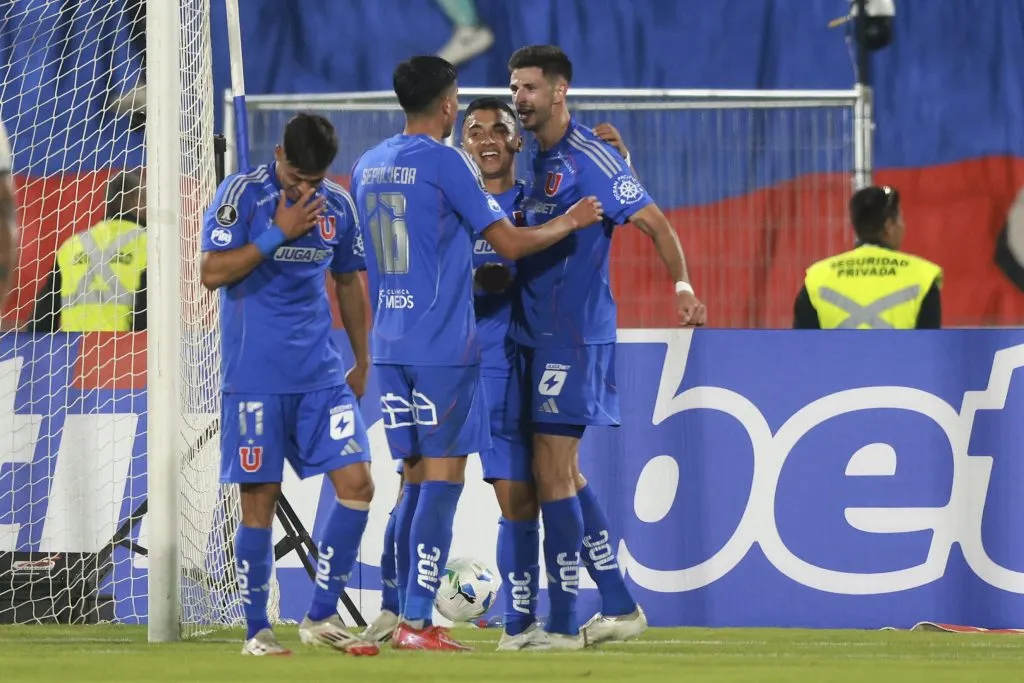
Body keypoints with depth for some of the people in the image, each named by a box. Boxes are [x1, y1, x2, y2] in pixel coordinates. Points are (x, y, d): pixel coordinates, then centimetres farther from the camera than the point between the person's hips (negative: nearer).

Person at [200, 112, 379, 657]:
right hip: (255, 379, -4)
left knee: (356, 483, -6)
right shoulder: (241, 194, -7)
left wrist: (362, 361, 18)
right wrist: (279, 232, -17)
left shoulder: (337, 205, 8)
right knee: (260, 500, -2)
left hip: (322, 374, 4)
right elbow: (212, 272, -13)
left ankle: (321, 617, 6)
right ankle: (257, 631, 9)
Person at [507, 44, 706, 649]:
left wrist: (683, 284, -25)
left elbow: (655, 223, -13)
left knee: (554, 472, -9)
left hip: (574, 336, -9)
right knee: (563, 472, 12)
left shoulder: (588, 157, -11)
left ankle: (563, 624, -6)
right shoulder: (536, 159, 14)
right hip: (536, 334, 9)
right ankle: (621, 607, 20)